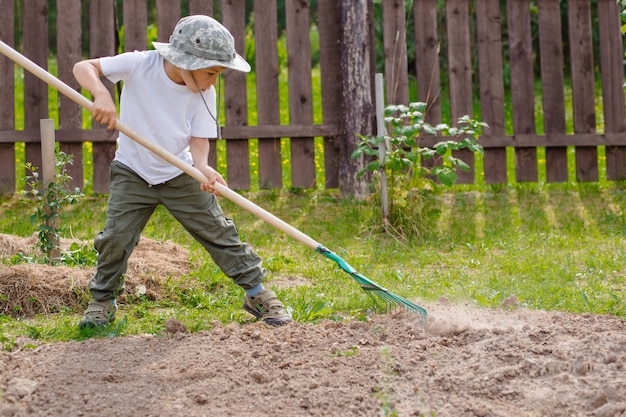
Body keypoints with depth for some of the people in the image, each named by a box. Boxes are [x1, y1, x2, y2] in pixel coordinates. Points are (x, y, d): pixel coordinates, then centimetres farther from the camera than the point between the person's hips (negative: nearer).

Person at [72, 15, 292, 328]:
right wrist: (102, 94, -42)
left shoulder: (205, 94, -13)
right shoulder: (139, 65, -20)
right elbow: (83, 67, -20)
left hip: (180, 173, 1)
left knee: (218, 231, 1)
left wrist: (202, 167, -35)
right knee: (116, 235, -7)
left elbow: (199, 139, -13)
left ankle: (257, 293, 12)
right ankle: (102, 301, 15)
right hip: (133, 172, -1)